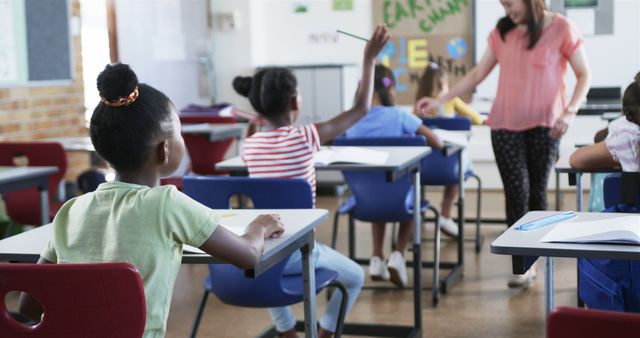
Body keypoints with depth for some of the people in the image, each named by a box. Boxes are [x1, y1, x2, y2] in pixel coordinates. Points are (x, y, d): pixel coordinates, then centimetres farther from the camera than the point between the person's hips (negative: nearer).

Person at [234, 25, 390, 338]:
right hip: (296, 253, -4)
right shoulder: (305, 138, -12)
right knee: (354, 278, 22)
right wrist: (369, 59, 2)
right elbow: (361, 108, -3)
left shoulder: (248, 146, -1)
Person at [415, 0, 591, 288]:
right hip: (505, 124, 2)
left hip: (545, 124, -2)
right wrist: (440, 101, 2)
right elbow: (477, 74, 10)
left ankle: (531, 259, 16)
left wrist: (570, 111, -15)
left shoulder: (561, 29, -4)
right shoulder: (502, 32, 7)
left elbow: (584, 75, -1)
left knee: (537, 191, 3)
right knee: (516, 191, -4)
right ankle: (524, 264, 0)